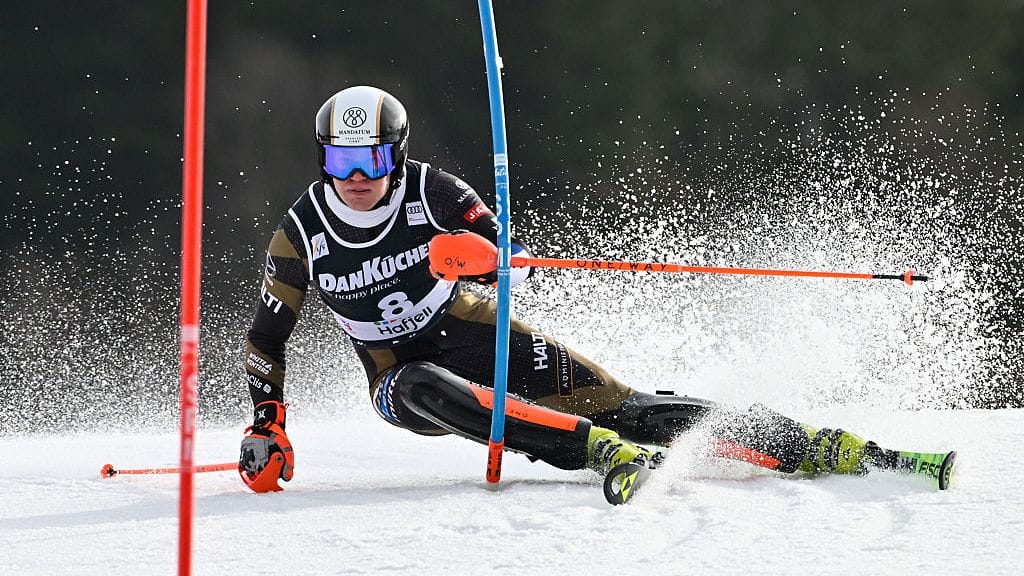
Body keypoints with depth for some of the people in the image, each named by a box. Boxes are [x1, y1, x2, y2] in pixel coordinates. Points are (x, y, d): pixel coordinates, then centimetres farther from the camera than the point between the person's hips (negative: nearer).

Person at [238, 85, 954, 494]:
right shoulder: (301, 236, -10)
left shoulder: (432, 193, -13)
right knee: (431, 393, -39)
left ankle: (810, 447, -14)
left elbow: (518, 260, -11)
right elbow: (266, 338, 2)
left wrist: (485, 257, -35)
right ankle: (603, 451, -44)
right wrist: (266, 433, -5)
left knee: (616, 403, -15)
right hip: (401, 372, 0)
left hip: (478, 335, 0)